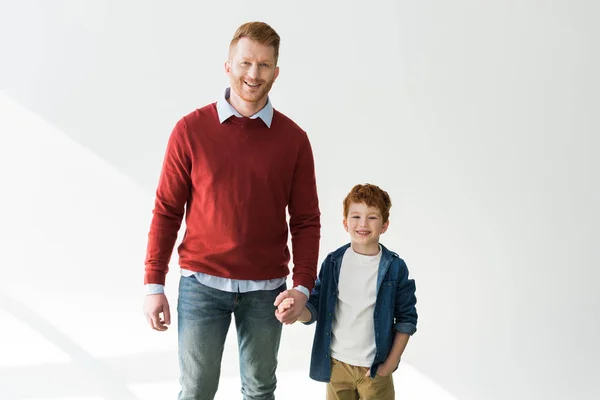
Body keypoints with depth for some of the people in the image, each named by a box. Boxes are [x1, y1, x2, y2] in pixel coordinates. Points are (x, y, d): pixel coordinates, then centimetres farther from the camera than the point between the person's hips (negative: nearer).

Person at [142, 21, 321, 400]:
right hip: (202, 283, -1)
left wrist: (302, 285, -9)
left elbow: (306, 220, 1)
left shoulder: (293, 138, 0)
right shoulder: (191, 129, -3)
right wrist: (154, 284, -4)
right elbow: (167, 211, -1)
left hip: (266, 288, 1)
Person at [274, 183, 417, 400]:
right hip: (337, 364, 2)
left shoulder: (395, 267, -5)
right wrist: (296, 312, -22)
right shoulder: (333, 263, -1)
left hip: (376, 368, -1)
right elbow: (315, 307, 0)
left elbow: (406, 319, -1)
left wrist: (391, 363, -5)